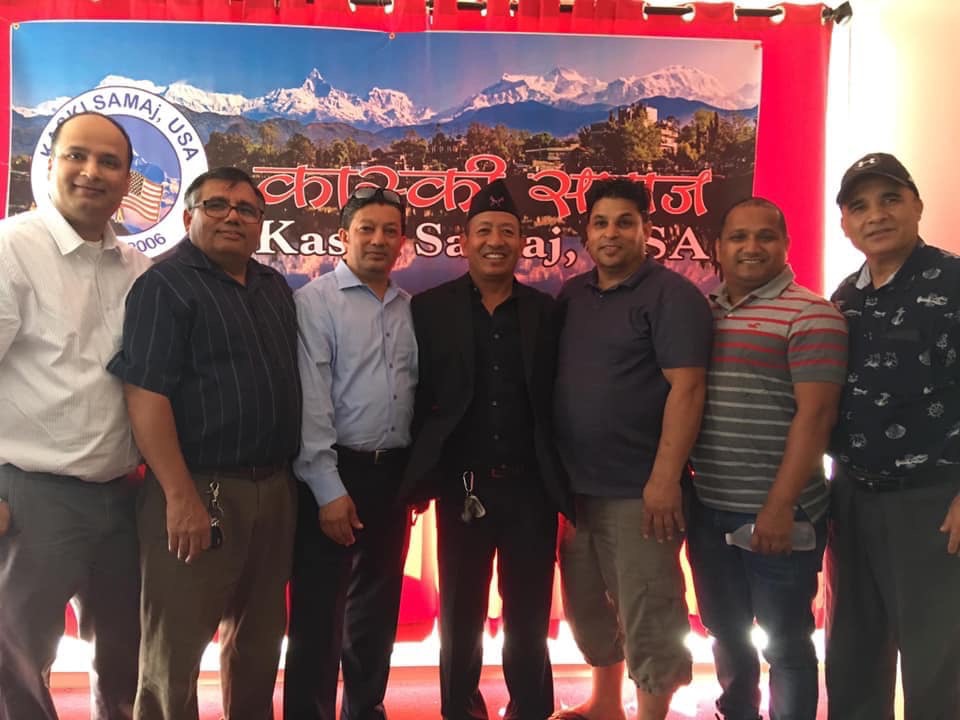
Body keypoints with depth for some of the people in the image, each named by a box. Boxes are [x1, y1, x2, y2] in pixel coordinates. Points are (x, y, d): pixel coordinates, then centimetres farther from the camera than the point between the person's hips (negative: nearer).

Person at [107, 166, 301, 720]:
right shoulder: (165, 285, -7)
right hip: (202, 490, -7)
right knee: (175, 644, 5)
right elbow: (145, 395, -16)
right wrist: (181, 495, -21)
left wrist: (288, 476, 12)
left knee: (260, 633, 19)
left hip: (275, 489, 7)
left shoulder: (275, 288, 13)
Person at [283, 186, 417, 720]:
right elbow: (310, 400, -12)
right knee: (319, 611, 4)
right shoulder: (316, 301, -6)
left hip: (393, 473, 5)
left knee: (378, 606, 16)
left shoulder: (411, 308, 9)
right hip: (334, 473, -5)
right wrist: (329, 489, -14)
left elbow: (415, 393, 11)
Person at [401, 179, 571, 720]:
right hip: (462, 487, 0)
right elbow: (416, 396, -1)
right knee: (461, 618, 13)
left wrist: (565, 485, 0)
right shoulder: (431, 308, 1)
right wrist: (424, 476, -6)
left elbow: (558, 401, 3)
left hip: (531, 487, 1)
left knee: (529, 620, 12)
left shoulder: (546, 311, 4)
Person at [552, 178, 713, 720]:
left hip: (639, 491, -7)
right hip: (576, 486, 7)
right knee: (588, 607, 20)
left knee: (647, 616, 1)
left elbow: (686, 388, -16)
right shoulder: (571, 296, 11)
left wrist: (665, 478, -22)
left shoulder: (671, 293, -8)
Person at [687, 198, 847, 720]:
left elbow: (815, 413, -15)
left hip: (775, 514, -6)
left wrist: (780, 506, -19)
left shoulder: (810, 315, -8)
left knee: (785, 640, 10)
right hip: (707, 508, 6)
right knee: (725, 633, 19)